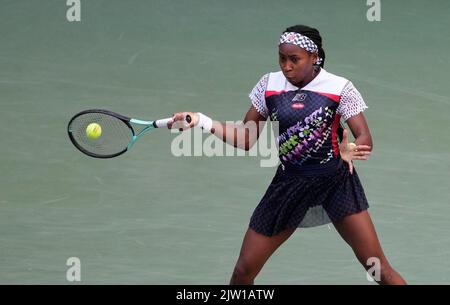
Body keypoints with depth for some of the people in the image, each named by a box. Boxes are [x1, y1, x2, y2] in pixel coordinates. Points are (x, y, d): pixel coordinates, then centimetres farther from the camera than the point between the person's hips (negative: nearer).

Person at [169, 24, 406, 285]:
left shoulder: (340, 88, -8)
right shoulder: (269, 85, 2)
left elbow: (365, 138, -10)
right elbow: (246, 139, 6)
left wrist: (352, 150, -33)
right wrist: (202, 122, -7)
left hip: (335, 181, -3)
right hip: (289, 183, 3)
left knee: (378, 268, -7)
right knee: (244, 271, 2)